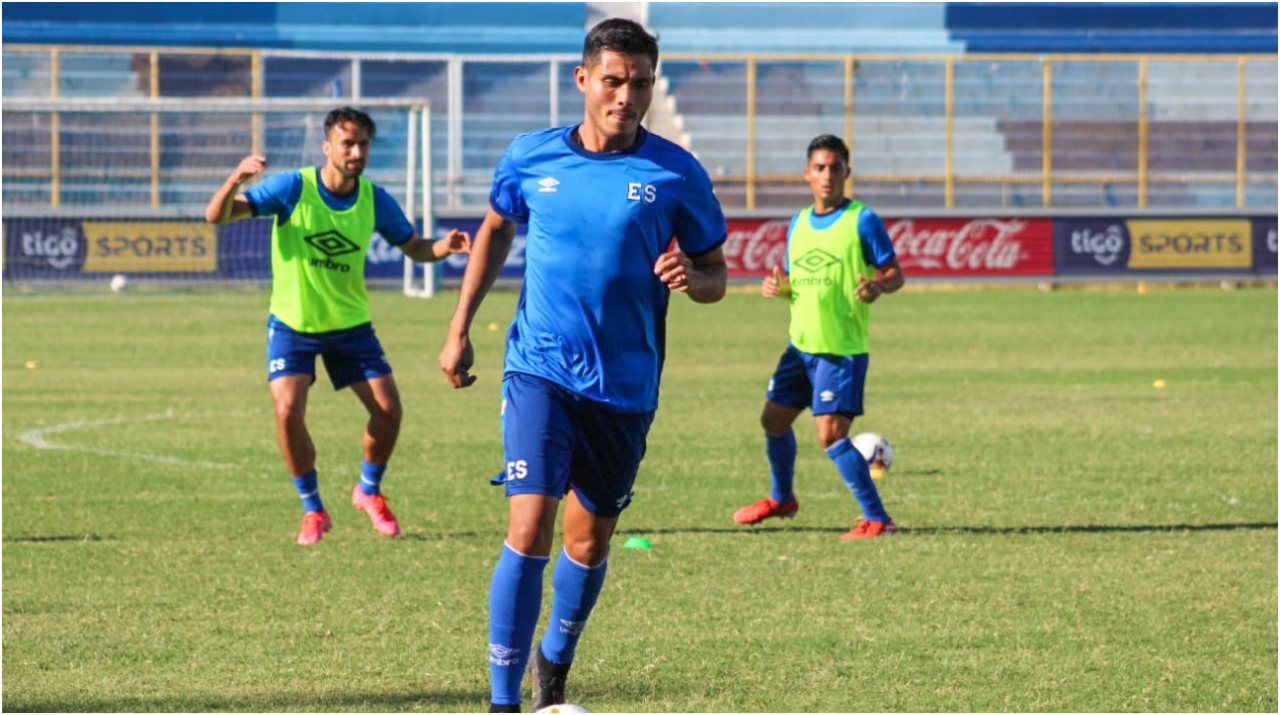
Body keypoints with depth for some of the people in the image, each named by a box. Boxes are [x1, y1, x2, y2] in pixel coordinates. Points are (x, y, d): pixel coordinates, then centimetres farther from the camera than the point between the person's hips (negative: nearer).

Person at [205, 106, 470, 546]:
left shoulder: (375, 200, -7)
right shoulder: (293, 188, -17)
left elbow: (413, 247, 7)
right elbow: (216, 216, -22)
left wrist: (444, 247, -16)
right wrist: (235, 180, -44)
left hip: (349, 323, 3)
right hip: (292, 323, -3)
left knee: (388, 408, -5)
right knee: (288, 411, -18)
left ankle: (369, 490, 23)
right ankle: (312, 509, 2)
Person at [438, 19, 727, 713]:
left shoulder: (676, 174, -3)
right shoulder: (531, 157, 1)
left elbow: (715, 276, 5)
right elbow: (495, 230, 19)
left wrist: (691, 278, -19)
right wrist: (459, 330, 16)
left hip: (625, 386, 1)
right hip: (540, 369, -1)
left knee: (589, 540, 12)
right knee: (529, 529, -15)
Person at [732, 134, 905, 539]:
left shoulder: (862, 221, -8)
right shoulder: (799, 224, 12)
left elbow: (895, 273, -7)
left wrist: (879, 285, -29)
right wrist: (777, 288, -2)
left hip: (843, 349, -7)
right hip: (801, 344, 7)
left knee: (831, 433, -16)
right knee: (774, 418, 17)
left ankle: (876, 519, -12)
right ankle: (782, 499, 41)